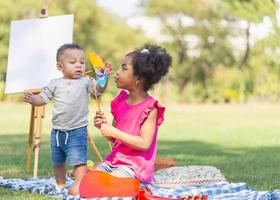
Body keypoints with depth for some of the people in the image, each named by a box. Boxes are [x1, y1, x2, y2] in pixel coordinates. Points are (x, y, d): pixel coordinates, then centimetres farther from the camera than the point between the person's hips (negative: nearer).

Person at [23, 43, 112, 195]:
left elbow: (99, 89, -15)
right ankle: (61, 185, 36)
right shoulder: (55, 84, 2)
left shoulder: (85, 82, -3)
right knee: (58, 162, 19)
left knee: (78, 161, -15)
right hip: (58, 131, 4)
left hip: (77, 131, -4)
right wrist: (32, 99, -17)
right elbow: (42, 99, 4)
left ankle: (79, 187, -13)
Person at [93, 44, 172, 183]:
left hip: (134, 166, -7)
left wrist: (114, 132, -20)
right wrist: (104, 126, -4)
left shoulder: (149, 108, -12)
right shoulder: (121, 101, 9)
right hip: (113, 161, 7)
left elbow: (144, 144, -20)